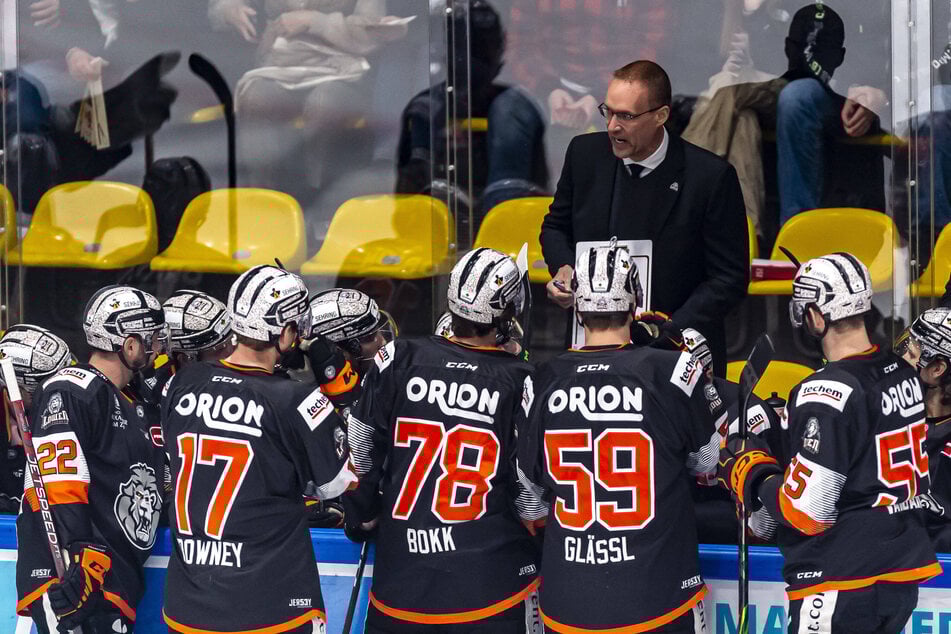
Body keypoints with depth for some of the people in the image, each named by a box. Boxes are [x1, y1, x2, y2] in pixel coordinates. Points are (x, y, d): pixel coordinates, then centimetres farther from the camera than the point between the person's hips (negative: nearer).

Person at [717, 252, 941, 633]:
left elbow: (806, 512, -21)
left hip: (842, 590, -9)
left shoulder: (827, 394, -20)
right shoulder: (902, 373, 7)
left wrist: (751, 474, -3)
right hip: (902, 579, 9)